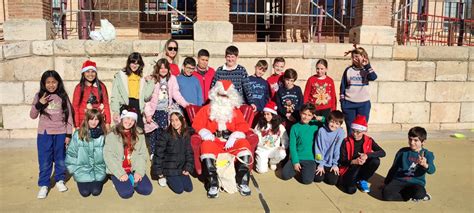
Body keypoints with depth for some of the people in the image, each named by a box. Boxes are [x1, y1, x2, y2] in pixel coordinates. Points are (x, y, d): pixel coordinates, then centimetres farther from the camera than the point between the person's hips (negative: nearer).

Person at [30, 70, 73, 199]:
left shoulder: (63, 96, -1)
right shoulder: (39, 96, 0)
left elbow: (69, 116, 2)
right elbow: (33, 116, 2)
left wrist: (68, 134, -1)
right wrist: (39, 104, -16)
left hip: (60, 133, 0)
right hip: (44, 133, 0)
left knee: (60, 159, 12)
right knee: (44, 161, 4)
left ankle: (60, 181, 28)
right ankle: (43, 185, 15)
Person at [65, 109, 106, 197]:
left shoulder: (103, 134, -7)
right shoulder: (78, 134, -9)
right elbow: (71, 152, -1)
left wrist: (106, 167, -2)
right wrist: (73, 169, -1)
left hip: (98, 170, 1)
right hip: (82, 169, 0)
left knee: (96, 191, -8)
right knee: (85, 192, -6)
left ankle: (98, 181, 26)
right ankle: (80, 181, 27)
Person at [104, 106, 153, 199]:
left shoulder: (139, 135, 8)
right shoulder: (112, 135, -3)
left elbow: (143, 155, 2)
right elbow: (108, 157, -9)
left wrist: (139, 171, -12)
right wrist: (120, 174, -16)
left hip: (134, 169, 3)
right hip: (118, 171, -3)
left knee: (147, 190, -15)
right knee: (126, 193, -22)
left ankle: (131, 181, 11)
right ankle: (119, 181, 8)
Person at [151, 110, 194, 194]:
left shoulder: (187, 135, 1)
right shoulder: (166, 135, -14)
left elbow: (189, 153, 8)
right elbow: (158, 153, -12)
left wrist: (188, 168, 0)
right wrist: (159, 172, -11)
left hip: (181, 168, 5)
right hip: (169, 168, -5)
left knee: (189, 188, 0)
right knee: (179, 189, -10)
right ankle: (166, 177, 15)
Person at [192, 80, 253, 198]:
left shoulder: (235, 111, 19)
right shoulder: (207, 109, 16)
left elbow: (243, 126, 6)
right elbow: (197, 124, 7)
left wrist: (234, 137, -13)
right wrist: (206, 134, -13)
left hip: (231, 141, 1)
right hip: (214, 141, -1)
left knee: (244, 144, -29)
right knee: (206, 145, -34)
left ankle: (242, 182, -23)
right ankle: (213, 184, -31)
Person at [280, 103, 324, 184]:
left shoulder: (315, 125, 2)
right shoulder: (295, 127, -1)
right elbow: (292, 146, -3)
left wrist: (322, 119, -12)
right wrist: (295, 162, -11)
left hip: (310, 159, -1)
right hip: (296, 157, 1)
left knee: (307, 180, -20)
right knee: (285, 175, -16)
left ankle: (307, 169, 12)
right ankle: (299, 168, 13)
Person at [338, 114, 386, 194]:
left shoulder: (369, 140, -5)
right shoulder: (346, 142, -12)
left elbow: (382, 152, -17)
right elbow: (342, 161, -13)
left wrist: (367, 155, -32)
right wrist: (354, 161, -32)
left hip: (362, 168, 3)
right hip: (350, 169, -3)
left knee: (375, 161, -24)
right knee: (351, 189, -29)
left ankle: (362, 181, 0)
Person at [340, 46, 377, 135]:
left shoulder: (366, 70, 3)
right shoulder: (348, 70, 4)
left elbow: (373, 77, -20)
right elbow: (343, 86, 5)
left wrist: (367, 65, -18)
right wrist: (342, 102, 0)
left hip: (364, 104, 0)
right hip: (349, 104, 0)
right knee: (350, 128, 5)